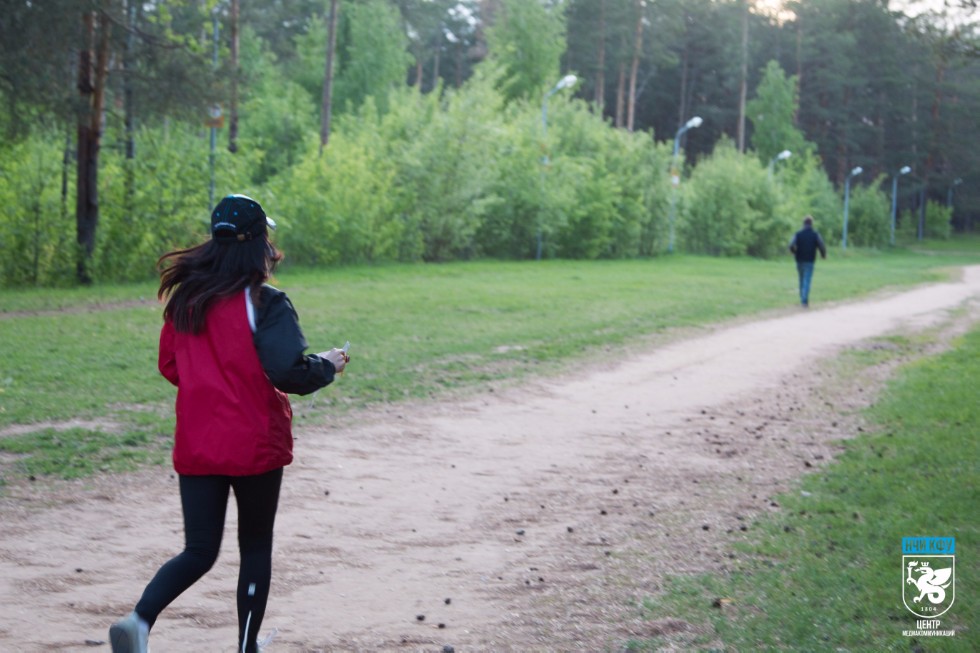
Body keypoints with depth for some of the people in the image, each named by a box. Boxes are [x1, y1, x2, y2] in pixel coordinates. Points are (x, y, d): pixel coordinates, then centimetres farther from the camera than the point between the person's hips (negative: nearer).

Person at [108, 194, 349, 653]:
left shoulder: (184, 299, 4)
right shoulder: (264, 303, -13)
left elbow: (170, 367, 13)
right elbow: (288, 372, -21)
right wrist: (328, 364, -3)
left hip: (196, 446, 4)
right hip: (255, 444, -4)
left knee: (199, 551, 8)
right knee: (256, 546, 13)